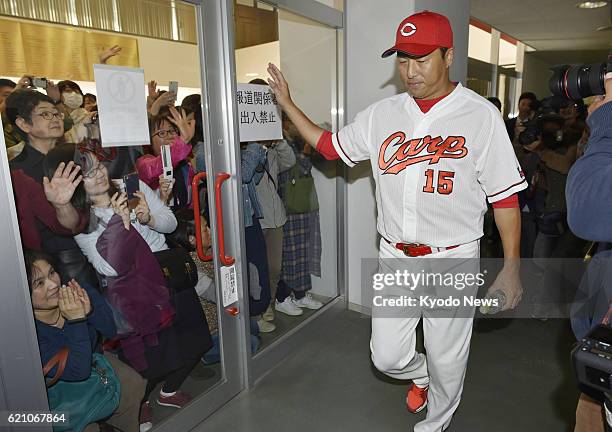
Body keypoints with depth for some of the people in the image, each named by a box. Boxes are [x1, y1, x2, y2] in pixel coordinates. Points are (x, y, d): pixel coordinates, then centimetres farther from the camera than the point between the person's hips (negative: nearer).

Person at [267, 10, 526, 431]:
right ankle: (421, 374, 46)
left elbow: (505, 196, -6)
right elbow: (330, 146, 13)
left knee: (447, 363, 13)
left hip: (453, 260, -3)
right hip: (395, 259, 3)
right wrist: (288, 104, 10)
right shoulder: (381, 115, 3)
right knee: (388, 357, 10)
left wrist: (511, 267, -8)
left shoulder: (481, 115, -7)